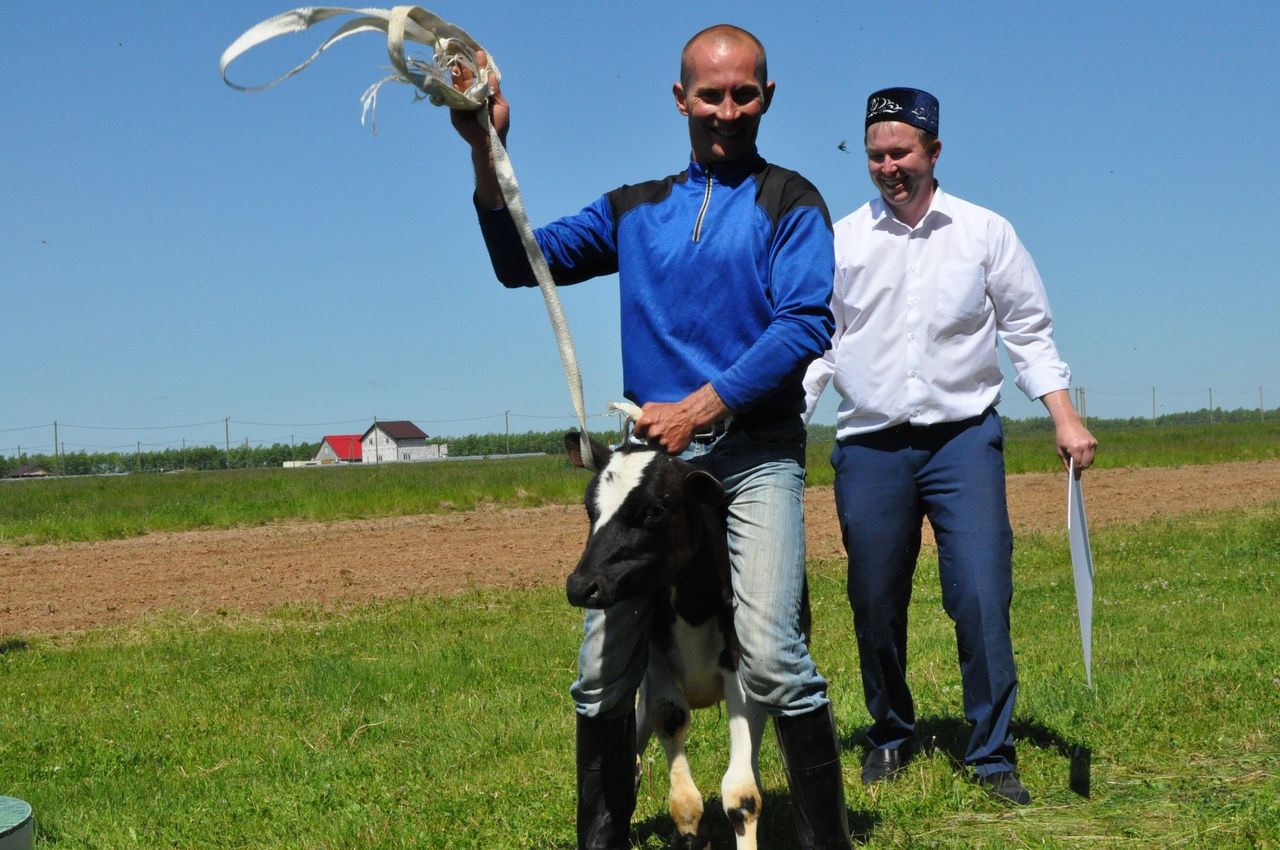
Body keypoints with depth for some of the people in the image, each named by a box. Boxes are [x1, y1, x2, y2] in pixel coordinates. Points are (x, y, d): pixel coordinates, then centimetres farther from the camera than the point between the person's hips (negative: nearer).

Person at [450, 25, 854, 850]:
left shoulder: (789, 202, 3)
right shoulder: (636, 209, 16)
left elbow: (806, 325, -9)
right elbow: (523, 261, 13)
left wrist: (699, 408, -15)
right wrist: (488, 153, -1)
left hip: (755, 451, -4)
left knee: (771, 656, -18)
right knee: (603, 666, 4)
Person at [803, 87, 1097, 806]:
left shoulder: (986, 232, 6)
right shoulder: (840, 242, 7)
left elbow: (1029, 332, 10)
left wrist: (1066, 419, 1)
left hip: (963, 437, -1)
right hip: (870, 445, 1)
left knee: (982, 597, -10)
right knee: (875, 605, 6)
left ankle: (994, 754, 5)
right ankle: (891, 734, 28)